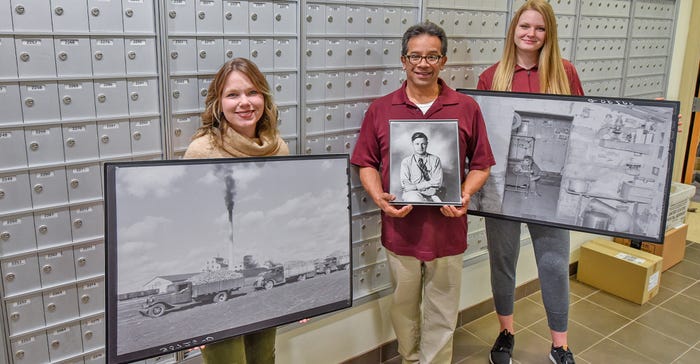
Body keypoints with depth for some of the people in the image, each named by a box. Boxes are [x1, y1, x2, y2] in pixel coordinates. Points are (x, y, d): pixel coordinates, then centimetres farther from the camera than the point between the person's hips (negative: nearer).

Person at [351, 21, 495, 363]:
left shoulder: (466, 108, 0)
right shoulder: (380, 109, 0)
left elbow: (480, 165, 3)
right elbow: (366, 163, 4)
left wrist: (465, 195, -14)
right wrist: (379, 198, -14)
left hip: (447, 230, 0)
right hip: (399, 230, 1)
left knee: (441, 315, 12)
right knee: (404, 309, 18)